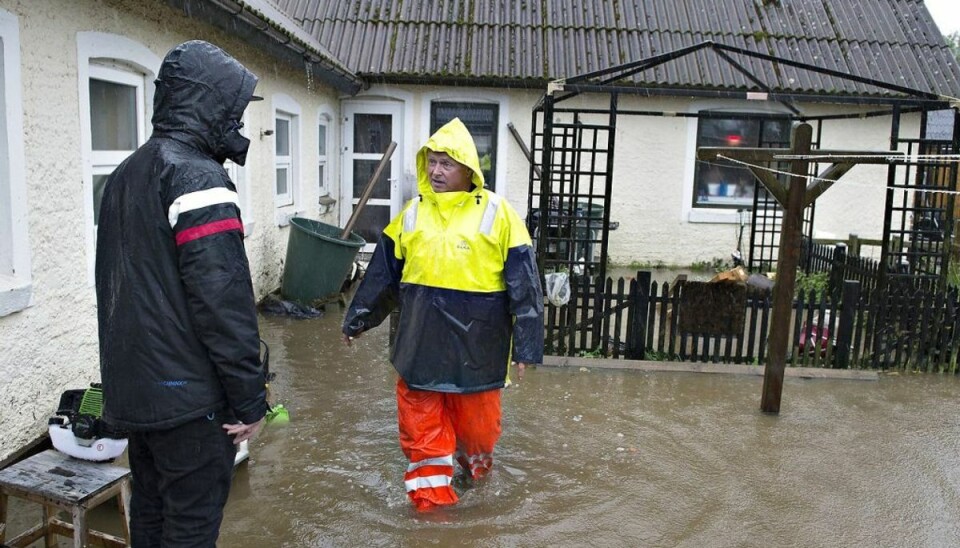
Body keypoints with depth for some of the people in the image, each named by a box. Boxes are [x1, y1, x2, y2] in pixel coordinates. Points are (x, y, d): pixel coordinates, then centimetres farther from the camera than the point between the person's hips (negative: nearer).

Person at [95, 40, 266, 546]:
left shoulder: (125, 174, 13)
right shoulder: (197, 176, -17)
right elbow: (224, 301, -23)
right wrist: (249, 400, -16)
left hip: (132, 388, 9)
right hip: (188, 397, -9)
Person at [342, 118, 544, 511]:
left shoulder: (496, 214, -6)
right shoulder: (413, 212, 5)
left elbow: (523, 283, -6)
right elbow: (383, 273, 13)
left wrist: (526, 344, -9)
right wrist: (358, 319, 18)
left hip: (475, 342, -2)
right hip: (420, 342, 3)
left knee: (475, 418, 14)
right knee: (420, 423, 7)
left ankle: (476, 463, 47)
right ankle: (431, 496, 25)